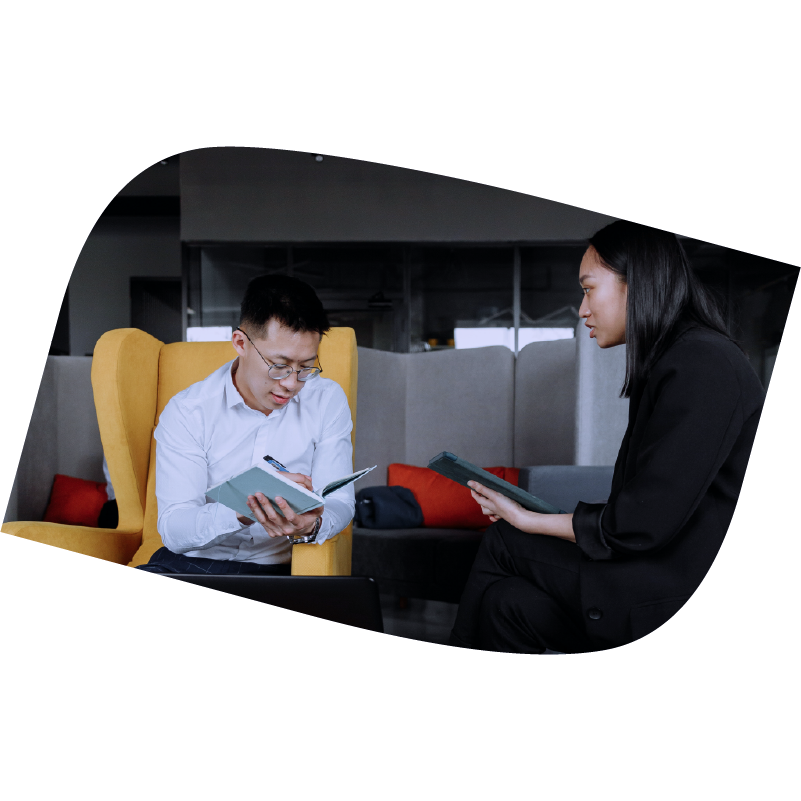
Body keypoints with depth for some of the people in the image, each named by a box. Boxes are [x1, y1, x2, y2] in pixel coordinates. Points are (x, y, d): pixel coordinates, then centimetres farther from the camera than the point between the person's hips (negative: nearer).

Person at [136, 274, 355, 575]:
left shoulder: (328, 401, -3)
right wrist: (241, 511, -34)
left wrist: (312, 526, -28)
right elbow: (173, 529, -13)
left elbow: (339, 502, -3)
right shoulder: (186, 412, -7)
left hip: (276, 570, 1)